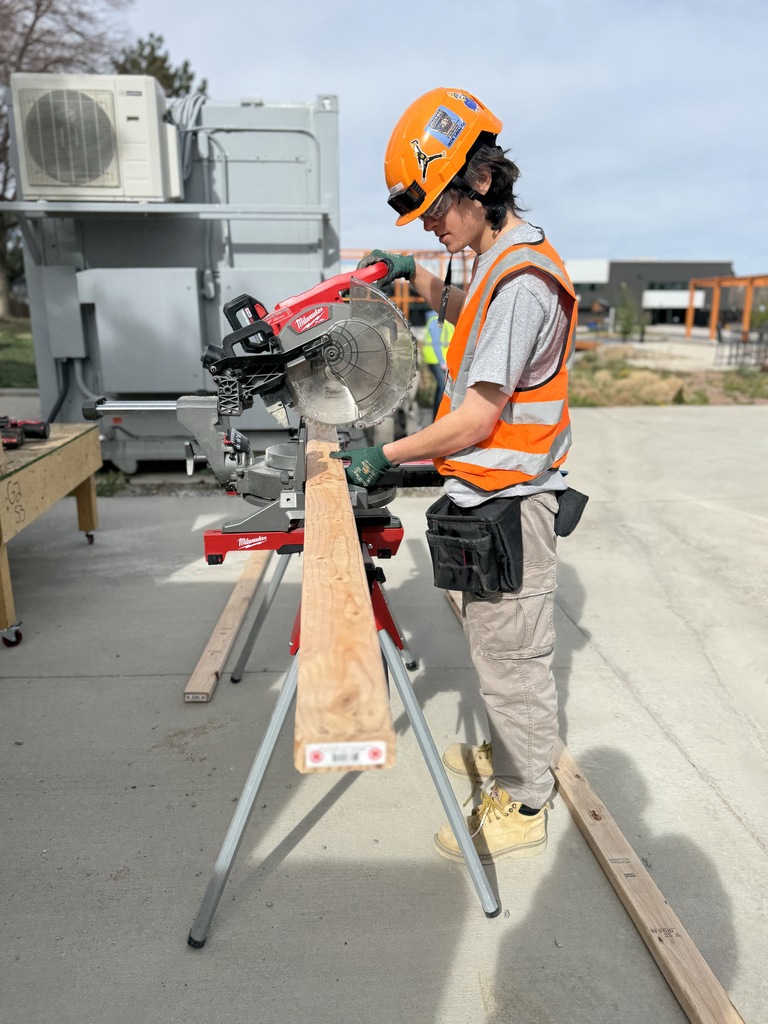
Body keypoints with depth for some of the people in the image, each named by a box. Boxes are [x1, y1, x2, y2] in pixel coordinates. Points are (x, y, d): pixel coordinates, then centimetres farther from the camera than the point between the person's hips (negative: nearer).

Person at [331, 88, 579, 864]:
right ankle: (505, 756, 42)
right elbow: (473, 315, 32)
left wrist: (385, 456, -14)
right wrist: (417, 277, 16)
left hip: (508, 501, -10)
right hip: (489, 495, 10)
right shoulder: (504, 261, 11)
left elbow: (477, 420, -23)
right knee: (496, 644, 22)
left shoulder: (522, 281, -22)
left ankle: (522, 807, 22)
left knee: (513, 653, 4)